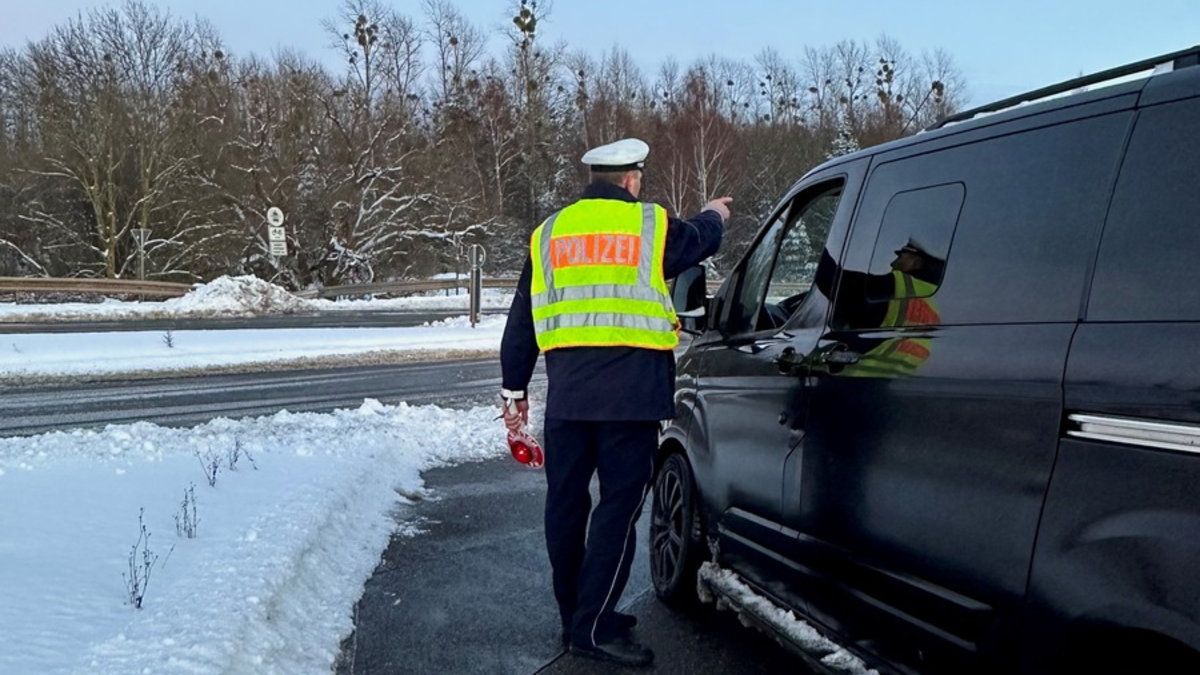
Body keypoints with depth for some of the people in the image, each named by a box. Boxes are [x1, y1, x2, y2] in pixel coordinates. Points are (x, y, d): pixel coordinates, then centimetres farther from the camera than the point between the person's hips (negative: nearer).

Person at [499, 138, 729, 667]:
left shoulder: (549, 233, 14)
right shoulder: (652, 225, 5)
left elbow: (522, 318, 15)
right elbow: (699, 241, 26)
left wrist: (514, 389, 21)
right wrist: (713, 216, 49)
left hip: (566, 389, 4)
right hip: (630, 387, -4)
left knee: (566, 500, 14)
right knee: (619, 504, -1)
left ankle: (576, 614, 25)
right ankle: (593, 627, -3)